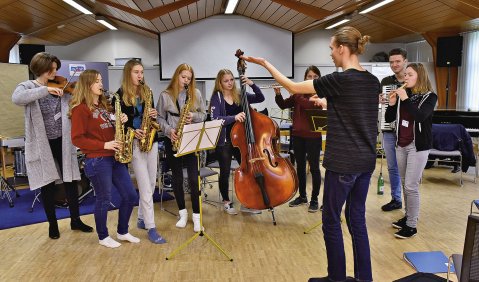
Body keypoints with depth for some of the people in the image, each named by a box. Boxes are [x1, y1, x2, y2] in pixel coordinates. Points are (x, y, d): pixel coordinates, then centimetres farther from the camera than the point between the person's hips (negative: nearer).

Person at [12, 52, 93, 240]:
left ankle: (75, 220, 22)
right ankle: (52, 224, 25)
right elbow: (16, 99, -28)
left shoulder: (62, 88, 4)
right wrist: (45, 90, -32)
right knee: (47, 185, 8)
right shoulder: (27, 87, -5)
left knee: (70, 180, 7)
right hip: (42, 144, -2)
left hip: (62, 142, 3)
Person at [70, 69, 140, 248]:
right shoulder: (80, 109, -9)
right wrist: (104, 145, -19)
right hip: (97, 160, -8)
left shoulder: (104, 105, 15)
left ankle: (123, 232, 28)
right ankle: (103, 237, 26)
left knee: (131, 196, 9)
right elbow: (77, 139, -14)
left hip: (115, 157, 8)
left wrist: (121, 121, -1)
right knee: (104, 199, 5)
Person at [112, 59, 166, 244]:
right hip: (134, 143, -5)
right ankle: (151, 228, -1)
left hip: (151, 141, 6)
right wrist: (132, 131, -19)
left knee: (151, 184, 11)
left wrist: (154, 116, -5)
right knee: (145, 187, -7)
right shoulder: (120, 95, -3)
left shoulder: (147, 91, 11)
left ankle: (142, 218, 29)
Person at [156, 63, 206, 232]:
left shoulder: (195, 93, 4)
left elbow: (203, 115, 8)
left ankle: (196, 215, 8)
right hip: (172, 141, 1)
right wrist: (168, 130, -14)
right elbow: (160, 118, 3)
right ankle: (182, 212, 24)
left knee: (193, 178, -4)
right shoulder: (165, 95, 2)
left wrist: (194, 116, -13)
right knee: (177, 177, 9)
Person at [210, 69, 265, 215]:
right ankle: (227, 202, 26)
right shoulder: (217, 98, -7)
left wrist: (252, 84, -10)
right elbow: (215, 120, -19)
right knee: (225, 172, 6)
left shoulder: (239, 95, 6)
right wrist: (234, 117, -32)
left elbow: (261, 98, 5)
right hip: (223, 141, -4)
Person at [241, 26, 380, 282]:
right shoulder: (372, 81, 7)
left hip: (343, 163, -8)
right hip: (366, 162, 8)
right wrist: (328, 103, 26)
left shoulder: (339, 80, -16)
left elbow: (293, 87, -10)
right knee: (357, 219, 17)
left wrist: (264, 63, 0)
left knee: (331, 221, 8)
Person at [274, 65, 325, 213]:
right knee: (300, 166, 13)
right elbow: (283, 105, 7)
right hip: (297, 135, 5)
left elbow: (310, 105, -23)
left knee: (314, 168, 3)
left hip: (313, 136, -5)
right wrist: (278, 94, -10)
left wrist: (294, 93, -20)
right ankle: (302, 196, 26)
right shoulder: (299, 93, 9)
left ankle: (314, 199, 14)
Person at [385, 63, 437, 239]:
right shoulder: (402, 94, 5)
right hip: (401, 145, 5)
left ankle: (412, 226, 5)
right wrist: (392, 103, -9)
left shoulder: (430, 97, -6)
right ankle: (408, 217, 27)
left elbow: (420, 116, -25)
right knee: (405, 184, 13)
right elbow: (389, 119, 6)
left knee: (411, 186, -6)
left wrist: (405, 99, -23)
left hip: (418, 147, -5)